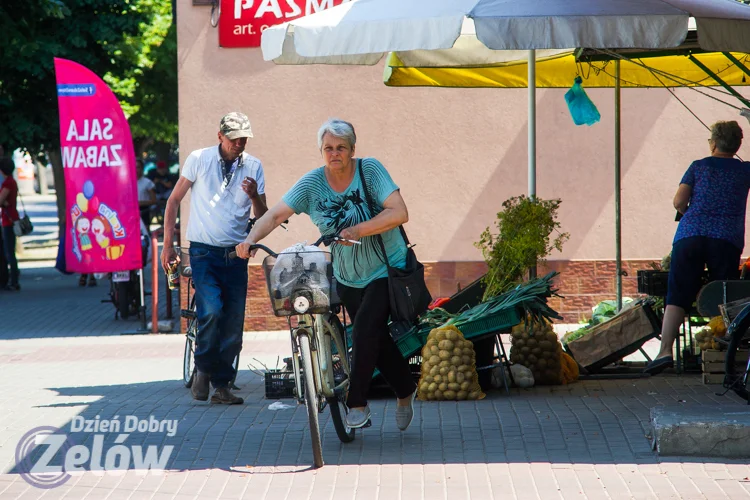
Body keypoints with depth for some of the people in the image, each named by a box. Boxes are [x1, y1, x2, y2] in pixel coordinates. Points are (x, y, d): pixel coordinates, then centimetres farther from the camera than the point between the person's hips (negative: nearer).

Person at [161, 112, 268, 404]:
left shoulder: (253, 166, 5)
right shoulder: (199, 159, -2)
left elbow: (262, 218, 7)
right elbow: (174, 200, 4)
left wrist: (254, 196, -16)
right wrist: (168, 245, 0)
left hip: (235, 254, 3)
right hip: (204, 251, -3)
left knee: (234, 323, 1)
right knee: (211, 310, -21)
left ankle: (221, 385, 11)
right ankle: (203, 369, 1)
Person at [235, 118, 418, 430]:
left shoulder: (370, 170, -17)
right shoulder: (312, 184, -9)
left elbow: (399, 213, -25)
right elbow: (275, 215, -14)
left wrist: (358, 231, -34)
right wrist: (251, 239, -33)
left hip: (386, 269, -4)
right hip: (347, 277, 4)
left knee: (365, 330, -20)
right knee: (376, 339, 12)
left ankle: (357, 404, -9)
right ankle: (406, 390, 35)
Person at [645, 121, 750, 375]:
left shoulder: (699, 166, 11)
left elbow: (679, 201, 4)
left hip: (689, 235, 0)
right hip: (727, 239, 0)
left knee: (677, 297, -4)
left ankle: (665, 351, -16)